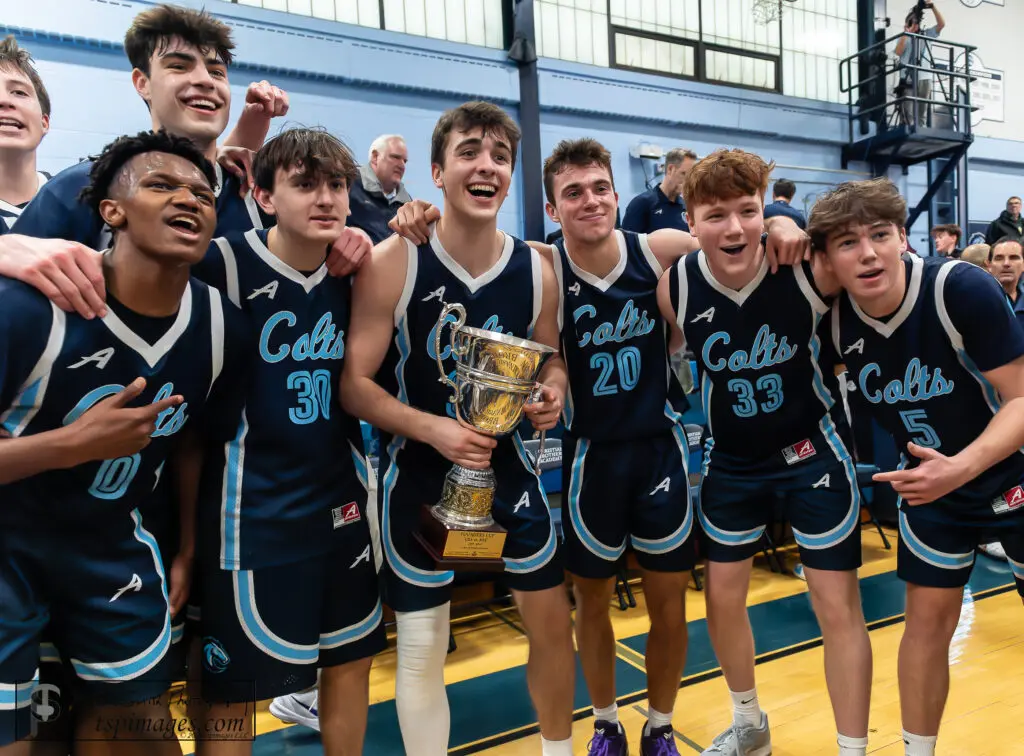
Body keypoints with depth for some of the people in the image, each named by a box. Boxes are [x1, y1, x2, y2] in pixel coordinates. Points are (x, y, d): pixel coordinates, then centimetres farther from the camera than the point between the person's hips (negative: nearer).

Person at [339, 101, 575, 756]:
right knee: (421, 647, 8)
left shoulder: (536, 269, -5)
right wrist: (432, 428, -26)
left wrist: (552, 394, -13)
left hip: (508, 466, 4)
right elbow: (353, 383, -14)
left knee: (552, 621, 13)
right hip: (420, 476, -3)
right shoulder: (392, 264, -15)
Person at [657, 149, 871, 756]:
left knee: (839, 608, 4)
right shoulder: (675, 289, -15)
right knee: (722, 598, 14)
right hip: (731, 463, 3)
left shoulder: (811, 267, -21)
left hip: (813, 451, -2)